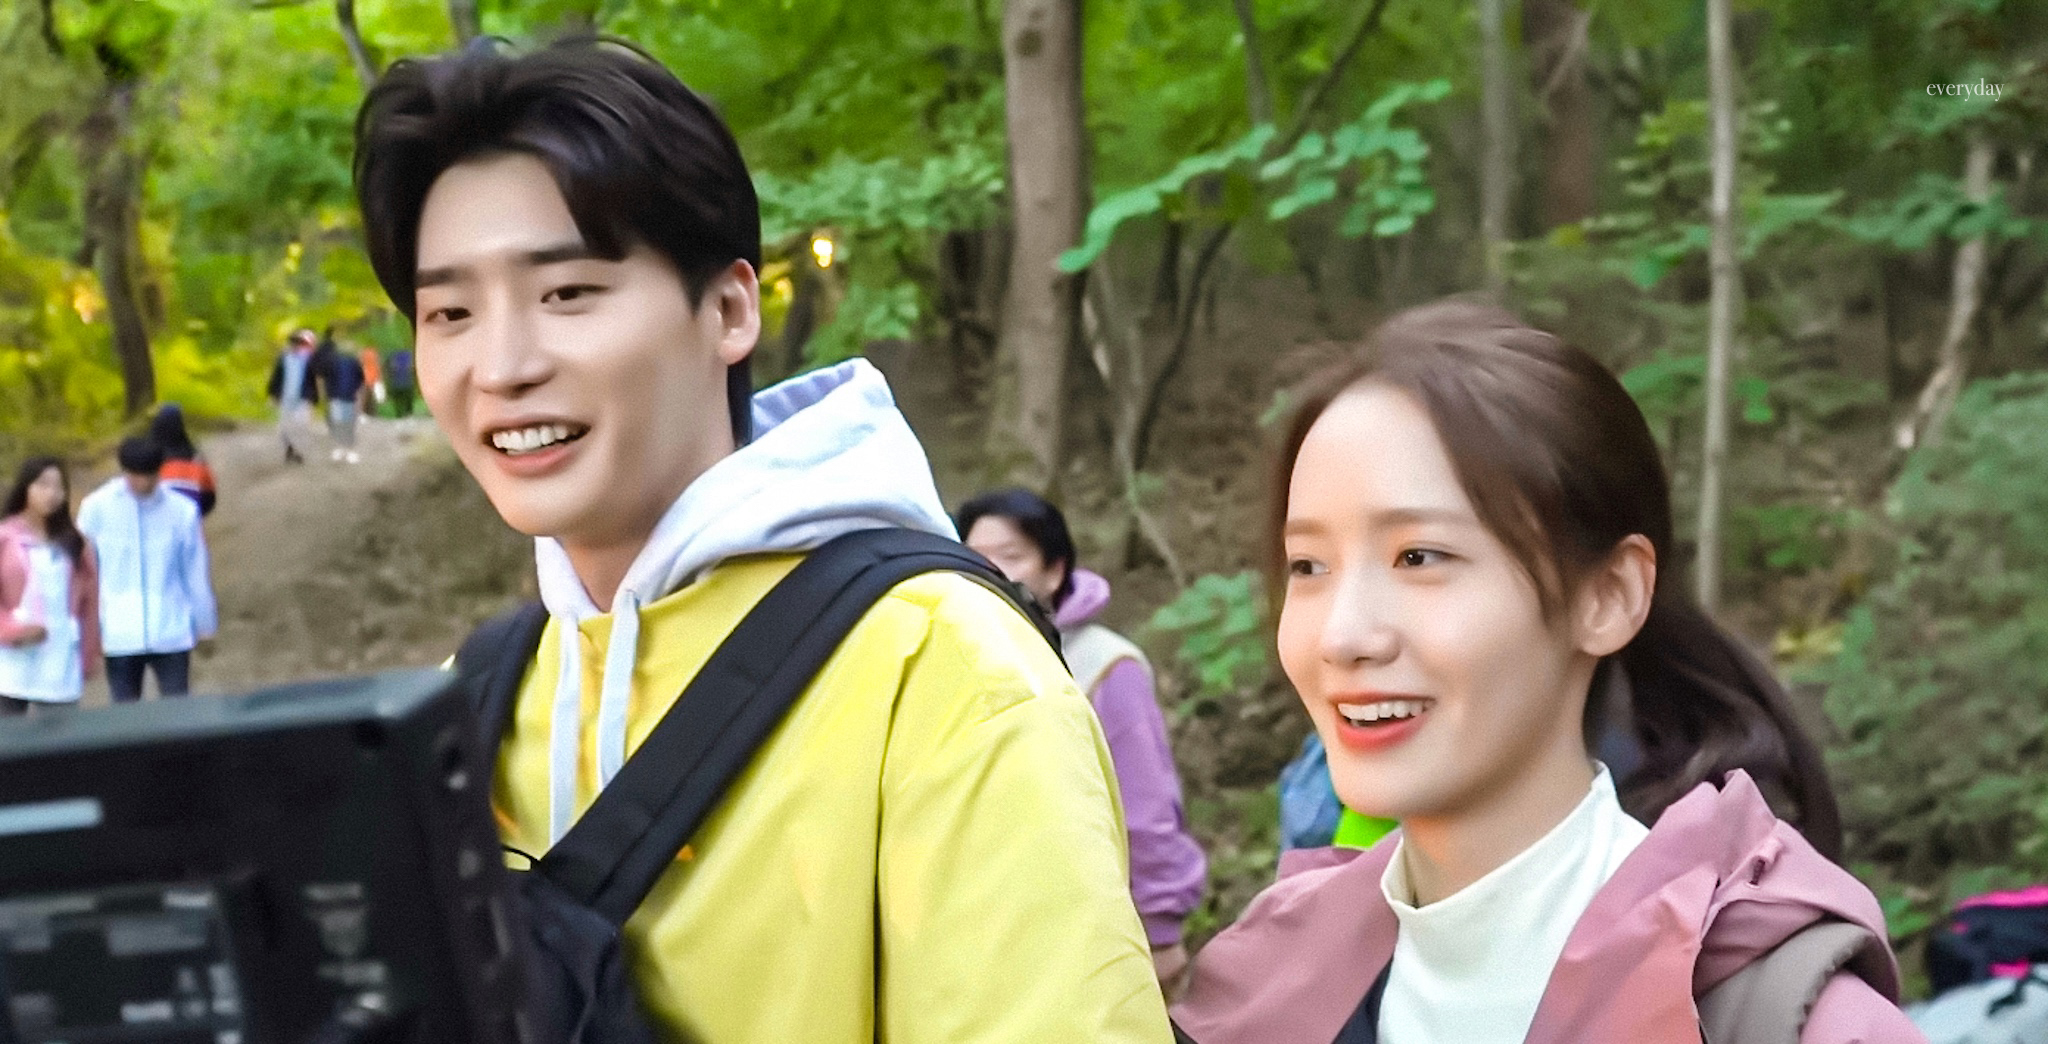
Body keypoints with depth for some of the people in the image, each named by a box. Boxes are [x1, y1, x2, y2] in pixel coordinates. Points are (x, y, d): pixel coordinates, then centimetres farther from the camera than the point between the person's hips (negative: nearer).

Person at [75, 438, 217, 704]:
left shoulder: (182, 510, -4)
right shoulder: (96, 508, -5)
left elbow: (196, 572, 5)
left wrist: (205, 625, 11)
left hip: (172, 634, 0)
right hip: (120, 637, 0)